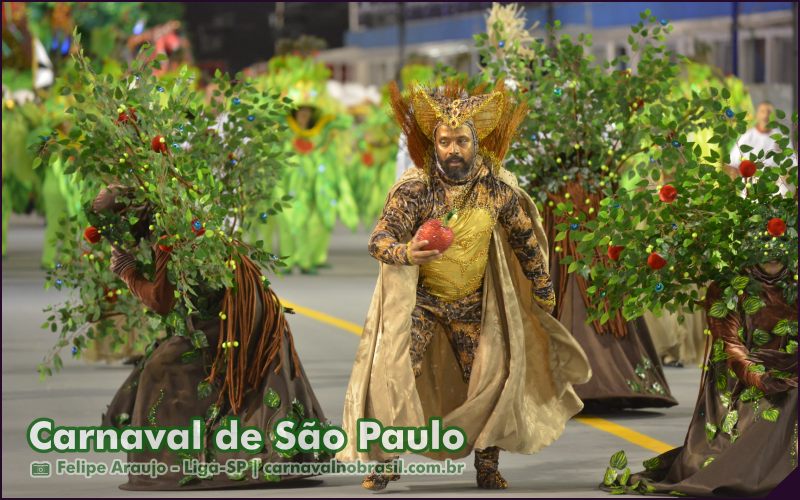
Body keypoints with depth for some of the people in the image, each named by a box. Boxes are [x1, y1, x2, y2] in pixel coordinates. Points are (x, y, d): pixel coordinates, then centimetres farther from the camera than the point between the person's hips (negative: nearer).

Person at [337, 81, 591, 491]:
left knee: (492, 377, 3)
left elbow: (524, 238, 6)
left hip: (472, 303, 3)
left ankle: (487, 464, 19)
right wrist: (406, 253, -48)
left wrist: (542, 287, 14)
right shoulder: (414, 188, -21)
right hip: (418, 299, -3)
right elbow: (379, 239, -26)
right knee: (396, 372, -13)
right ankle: (383, 458, -2)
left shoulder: (499, 189, -11)